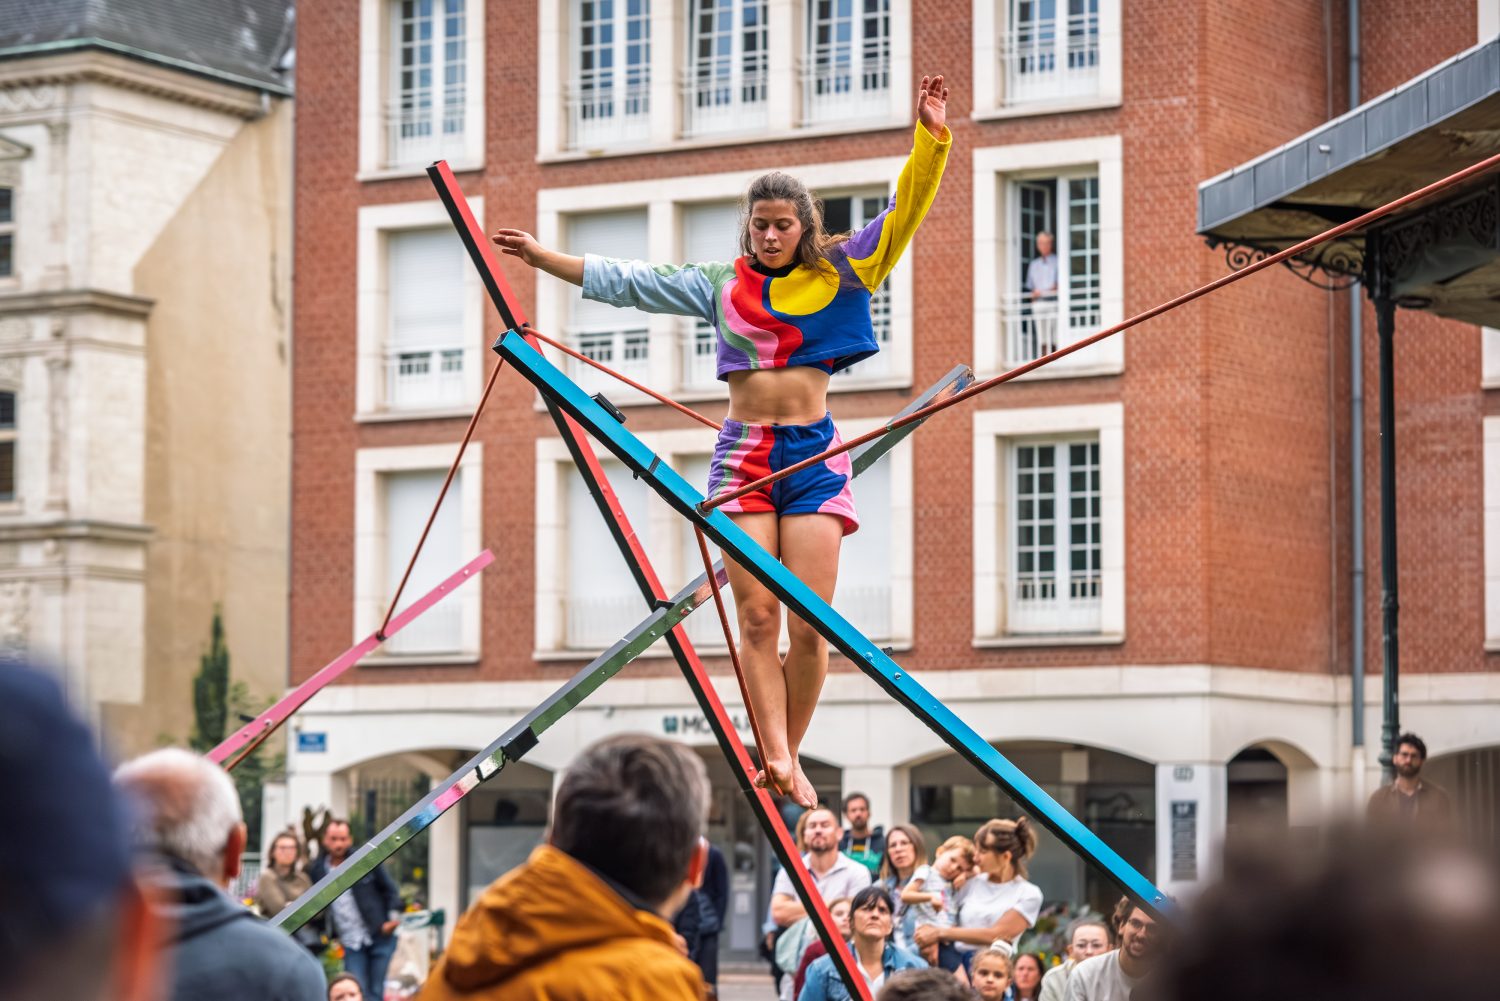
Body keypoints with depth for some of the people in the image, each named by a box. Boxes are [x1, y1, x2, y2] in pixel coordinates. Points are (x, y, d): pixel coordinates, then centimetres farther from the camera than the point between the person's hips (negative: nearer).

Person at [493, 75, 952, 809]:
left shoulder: (840, 275, 6)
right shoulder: (720, 286, 10)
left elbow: (902, 217, -1)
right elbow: (629, 283, 11)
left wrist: (931, 139, -13)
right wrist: (545, 259, 8)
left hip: (814, 454, -1)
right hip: (743, 455, 1)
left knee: (810, 622, -6)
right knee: (757, 617, -9)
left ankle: (789, 759, 5)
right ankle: (775, 757, -14)